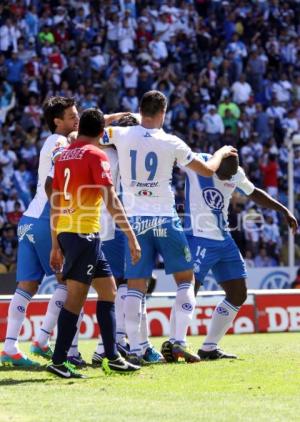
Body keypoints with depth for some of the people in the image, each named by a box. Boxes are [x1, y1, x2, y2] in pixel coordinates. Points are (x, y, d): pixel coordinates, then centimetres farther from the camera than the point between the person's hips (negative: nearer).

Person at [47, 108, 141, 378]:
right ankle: (59, 361, -8)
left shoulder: (63, 156, 15)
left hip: (65, 232, 8)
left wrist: (56, 245, 21)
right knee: (76, 296, -6)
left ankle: (112, 356, 12)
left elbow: (55, 205, 17)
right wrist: (131, 237, -11)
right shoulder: (95, 155, -7)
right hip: (85, 233, -8)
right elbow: (111, 201, -13)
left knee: (108, 289, 13)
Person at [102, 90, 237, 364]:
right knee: (186, 279, 11)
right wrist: (222, 153, 27)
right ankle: (180, 342, 0)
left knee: (135, 286, 4)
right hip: (165, 219, -2)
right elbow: (207, 170, 6)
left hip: (135, 220, 2)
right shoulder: (172, 143, -4)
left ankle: (135, 350, -3)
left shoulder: (121, 135, -2)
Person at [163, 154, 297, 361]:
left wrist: (284, 210, 24)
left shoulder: (237, 173, 6)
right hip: (200, 240, -7)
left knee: (238, 295, 7)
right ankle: (173, 344, -9)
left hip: (224, 241, 7)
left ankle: (209, 348, 13)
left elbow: (254, 193, 24)